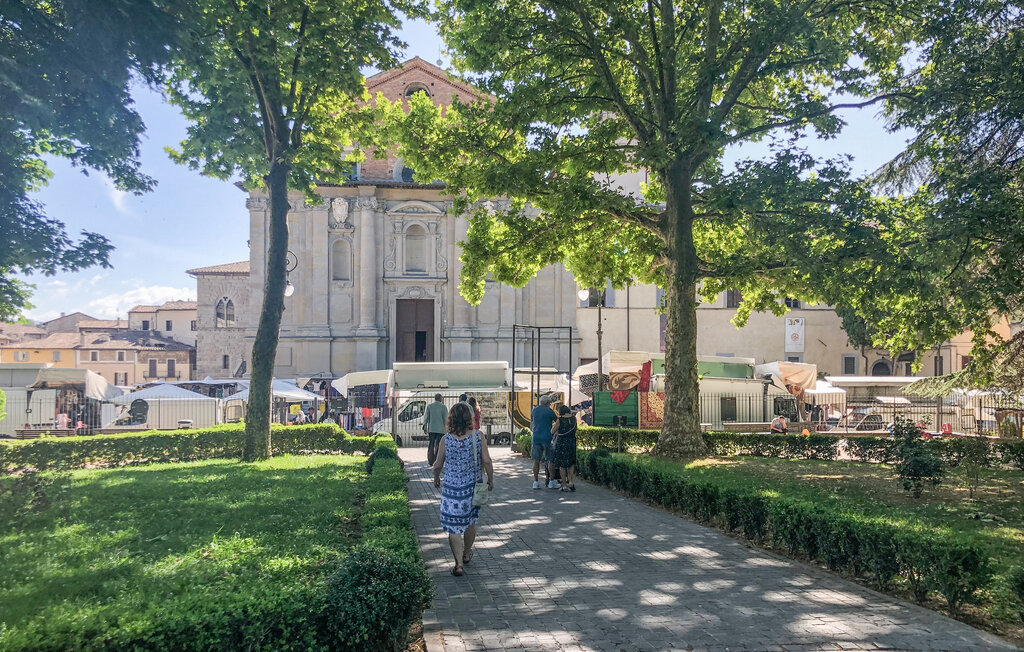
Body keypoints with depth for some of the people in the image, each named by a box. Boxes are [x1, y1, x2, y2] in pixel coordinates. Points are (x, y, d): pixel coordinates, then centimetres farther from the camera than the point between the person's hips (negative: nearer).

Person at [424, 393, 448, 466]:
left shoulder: (429, 406, 2)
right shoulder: (443, 407, -4)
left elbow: (426, 417, 1)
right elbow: (446, 418, -4)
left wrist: (424, 427, 6)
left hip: (431, 429, 2)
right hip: (441, 429, -2)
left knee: (431, 445, 11)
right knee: (438, 445, 1)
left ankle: (430, 461, 11)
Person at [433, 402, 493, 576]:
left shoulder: (446, 439, -11)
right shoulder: (478, 436, -11)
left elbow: (438, 465, -2)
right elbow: (486, 461, -11)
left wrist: (436, 478, 18)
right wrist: (490, 480, 5)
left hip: (452, 488, -2)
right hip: (473, 487, 2)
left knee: (453, 527, 5)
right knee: (471, 521, 23)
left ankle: (459, 564, 2)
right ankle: (466, 554, 40)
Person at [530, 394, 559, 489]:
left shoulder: (534, 410, 12)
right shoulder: (549, 411, -5)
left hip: (536, 438, 5)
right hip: (547, 438, -5)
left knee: (536, 461, 6)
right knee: (551, 460, 3)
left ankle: (536, 482, 6)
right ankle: (551, 482, 4)